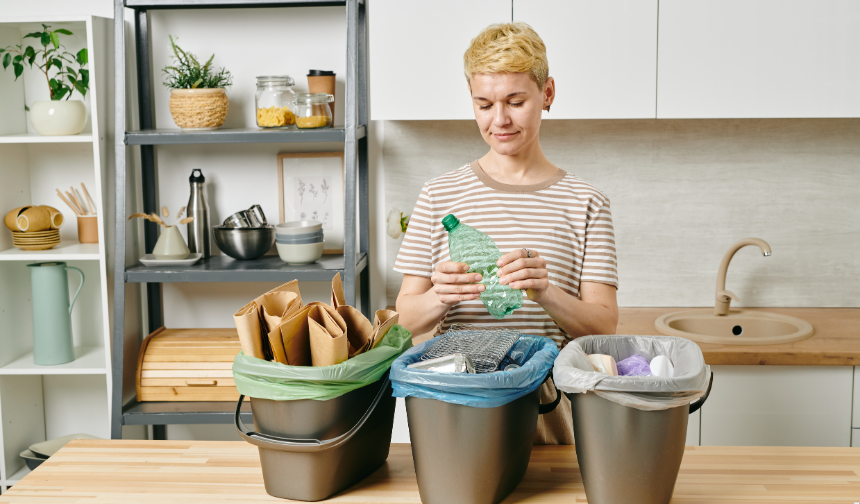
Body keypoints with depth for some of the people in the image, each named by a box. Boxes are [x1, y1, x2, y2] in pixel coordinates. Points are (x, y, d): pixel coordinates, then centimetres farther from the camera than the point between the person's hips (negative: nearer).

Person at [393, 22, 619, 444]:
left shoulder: (584, 202, 5)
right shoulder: (440, 195, 7)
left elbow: (603, 326, -1)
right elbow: (406, 318, 5)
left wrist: (545, 293, -20)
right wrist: (438, 298, -17)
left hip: (549, 404, 0)